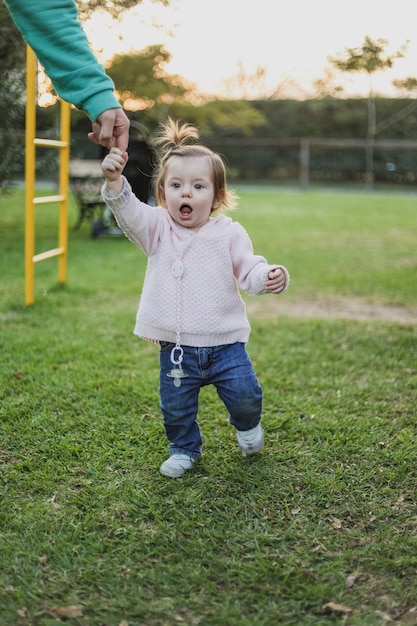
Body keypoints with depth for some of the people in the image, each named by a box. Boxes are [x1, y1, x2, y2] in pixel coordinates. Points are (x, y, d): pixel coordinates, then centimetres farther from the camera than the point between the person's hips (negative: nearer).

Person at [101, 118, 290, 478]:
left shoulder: (229, 233, -3)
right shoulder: (158, 229, -3)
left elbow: (249, 270, -4)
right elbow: (128, 212, -20)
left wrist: (269, 277, -27)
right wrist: (115, 181, -39)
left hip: (224, 342, -1)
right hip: (176, 347, 1)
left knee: (245, 395, -1)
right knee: (176, 407, 9)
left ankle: (248, 425, 34)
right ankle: (184, 449, 37)